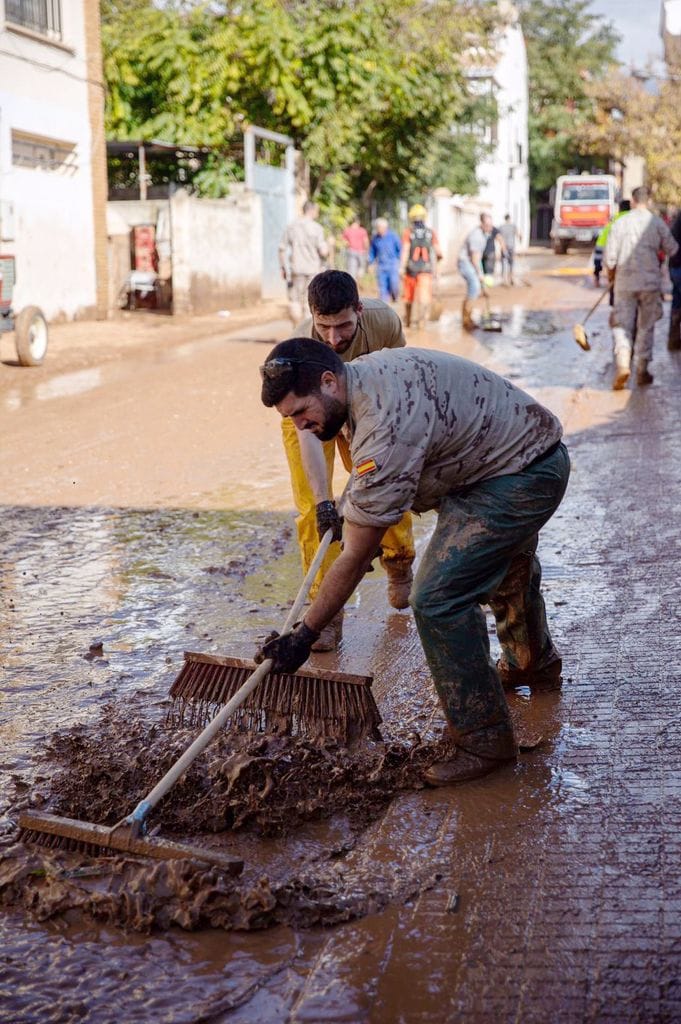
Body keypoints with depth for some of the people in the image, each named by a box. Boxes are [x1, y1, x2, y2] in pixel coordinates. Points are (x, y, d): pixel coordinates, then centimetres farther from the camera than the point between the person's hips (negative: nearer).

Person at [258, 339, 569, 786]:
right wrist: (347, 510, 23)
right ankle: (534, 663, 61)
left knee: (437, 598, -17)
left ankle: (484, 740, -5)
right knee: (504, 569, 33)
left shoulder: (385, 429, -35)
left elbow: (356, 558, -30)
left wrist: (304, 635, -24)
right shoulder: (362, 373, -6)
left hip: (522, 477, -11)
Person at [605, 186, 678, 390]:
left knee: (622, 325, 3)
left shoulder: (620, 223, -3)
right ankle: (642, 371, 13)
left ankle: (622, 363, -19)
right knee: (646, 327, 11)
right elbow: (672, 250, 1)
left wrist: (611, 274, 14)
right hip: (650, 282, 0)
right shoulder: (657, 223, -3)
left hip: (624, 283, 0)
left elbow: (610, 256, -4)